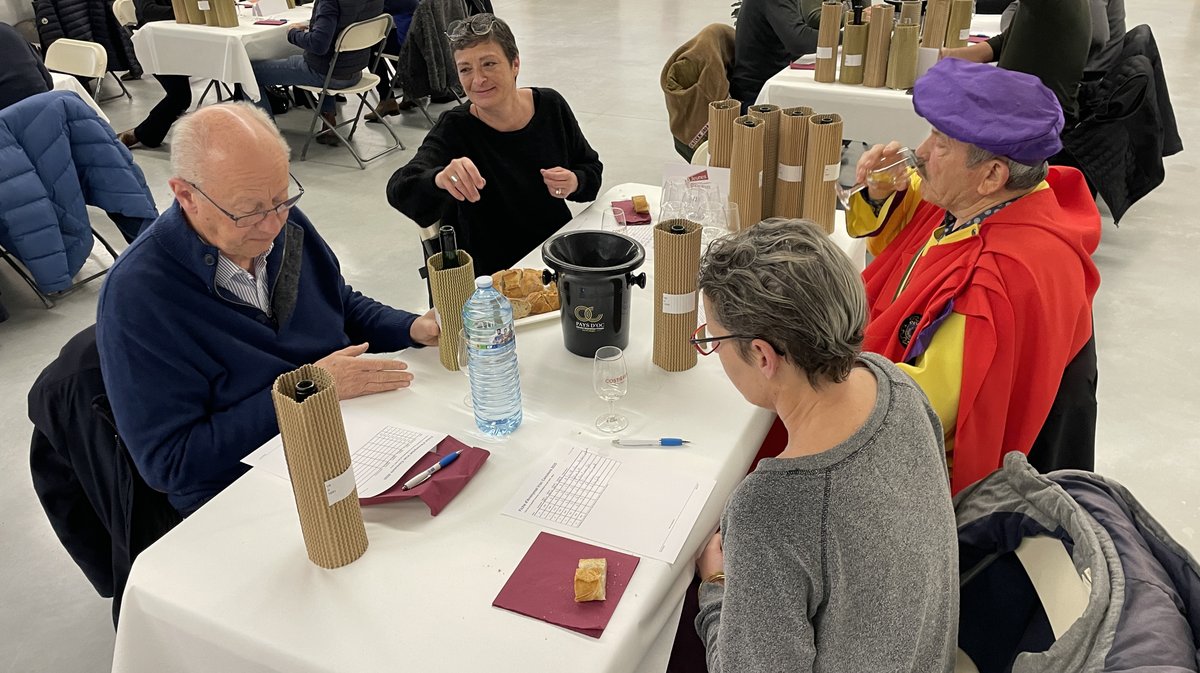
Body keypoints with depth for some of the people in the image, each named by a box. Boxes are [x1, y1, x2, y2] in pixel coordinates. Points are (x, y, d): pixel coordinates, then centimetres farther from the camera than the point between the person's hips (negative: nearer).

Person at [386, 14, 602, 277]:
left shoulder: (551, 106, -2)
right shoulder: (455, 129, -13)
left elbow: (591, 169, 11)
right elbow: (400, 190, -28)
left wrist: (574, 183, -13)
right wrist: (440, 179, -50)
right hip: (494, 273, -4)